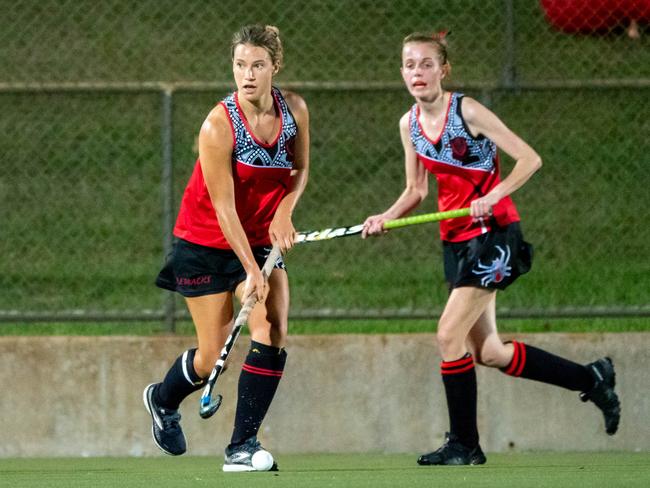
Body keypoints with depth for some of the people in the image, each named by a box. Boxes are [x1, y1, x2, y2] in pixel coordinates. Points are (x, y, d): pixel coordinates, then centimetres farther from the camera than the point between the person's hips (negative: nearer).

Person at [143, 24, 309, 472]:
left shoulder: (295, 110, -9)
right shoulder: (219, 126, -24)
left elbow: (300, 169, 8)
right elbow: (224, 207, -22)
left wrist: (285, 209, -13)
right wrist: (251, 271, -24)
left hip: (262, 239, 4)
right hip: (207, 244, -4)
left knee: (272, 338, -14)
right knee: (212, 357, 1)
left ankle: (243, 446, -7)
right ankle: (163, 400, 35)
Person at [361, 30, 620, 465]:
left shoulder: (467, 111, -15)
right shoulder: (410, 124, 6)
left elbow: (530, 159, -14)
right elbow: (416, 190, 15)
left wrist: (492, 197, -26)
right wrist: (387, 217, -3)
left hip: (493, 233, -8)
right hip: (456, 240, 8)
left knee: (450, 335, -14)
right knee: (488, 353, 7)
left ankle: (464, 445, -1)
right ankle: (591, 379, 24)